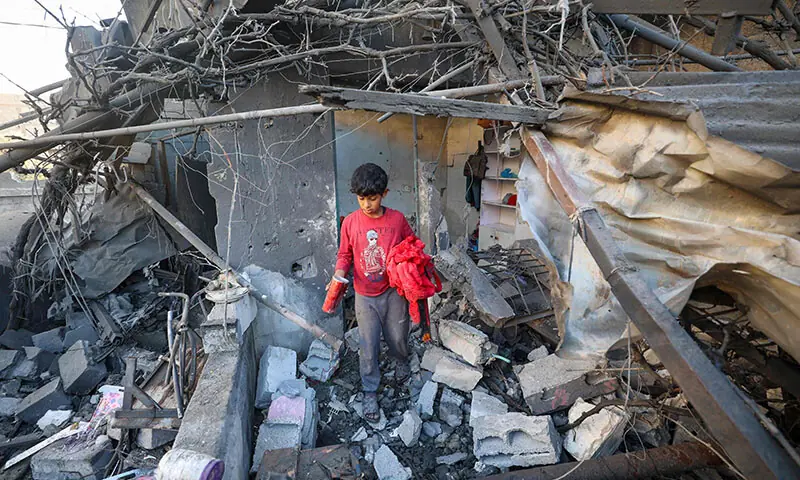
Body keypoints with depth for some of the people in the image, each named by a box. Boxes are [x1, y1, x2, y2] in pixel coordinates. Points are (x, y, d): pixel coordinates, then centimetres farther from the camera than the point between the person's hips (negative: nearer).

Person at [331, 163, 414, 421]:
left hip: (394, 292, 0)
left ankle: (402, 362, 52)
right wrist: (340, 273, -16)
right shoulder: (350, 222, -8)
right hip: (365, 296, 0)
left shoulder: (397, 219, -9)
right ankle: (370, 392, 28)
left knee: (397, 337, 17)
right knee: (368, 345, 8)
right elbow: (345, 254, 3)